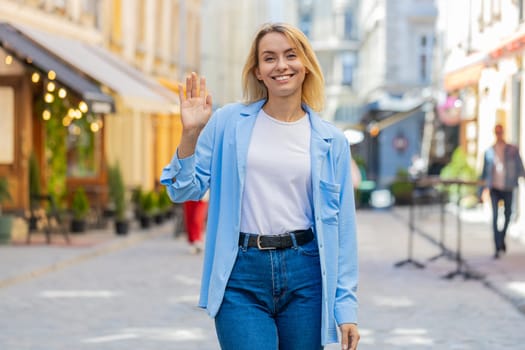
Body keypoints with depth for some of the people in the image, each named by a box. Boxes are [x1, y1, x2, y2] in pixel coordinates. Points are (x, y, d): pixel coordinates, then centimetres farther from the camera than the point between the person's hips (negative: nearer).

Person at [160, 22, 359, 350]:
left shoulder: (331, 141, 6)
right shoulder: (229, 122, 4)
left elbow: (342, 226, 6)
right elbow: (184, 190, 4)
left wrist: (346, 305, 2)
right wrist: (190, 134, -11)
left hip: (304, 275, 2)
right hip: (241, 276, -2)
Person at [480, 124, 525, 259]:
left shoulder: (512, 150, 2)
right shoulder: (489, 152, 6)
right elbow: (485, 171, 11)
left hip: (507, 187, 0)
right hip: (494, 187, 0)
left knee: (508, 215, 12)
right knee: (495, 216, -9)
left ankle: (502, 238, 37)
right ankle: (498, 247, -10)